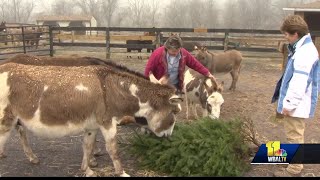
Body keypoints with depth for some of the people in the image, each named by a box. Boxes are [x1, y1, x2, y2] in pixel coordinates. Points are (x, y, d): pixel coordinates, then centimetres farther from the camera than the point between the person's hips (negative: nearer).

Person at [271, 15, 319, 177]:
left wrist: (289, 104, -21)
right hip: (294, 103, 10)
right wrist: (287, 102, 21)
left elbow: (299, 83, -26)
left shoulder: (305, 52, -22)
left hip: (297, 104, -10)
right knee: (293, 134, 23)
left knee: (295, 135, 1)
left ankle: (294, 170, 12)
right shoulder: (302, 48, 11)